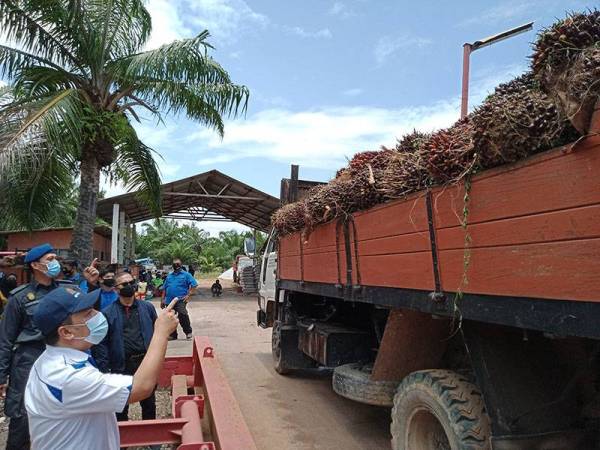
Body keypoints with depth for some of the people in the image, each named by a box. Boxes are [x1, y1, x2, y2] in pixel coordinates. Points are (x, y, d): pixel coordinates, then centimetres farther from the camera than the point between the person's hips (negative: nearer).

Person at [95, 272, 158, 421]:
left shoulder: (148, 307, 2)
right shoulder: (107, 313, -4)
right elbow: (101, 343, -5)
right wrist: (105, 369, -10)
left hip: (146, 362, 2)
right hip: (121, 366, -2)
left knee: (149, 402, 17)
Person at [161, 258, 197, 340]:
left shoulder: (186, 275, 4)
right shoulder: (169, 276, 20)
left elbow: (194, 285, -4)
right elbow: (164, 288, 22)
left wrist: (188, 295, -11)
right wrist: (163, 299, 14)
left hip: (180, 300, -5)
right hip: (169, 301, 6)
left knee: (182, 314, -23)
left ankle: (188, 332, -7)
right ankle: (173, 335, 23)